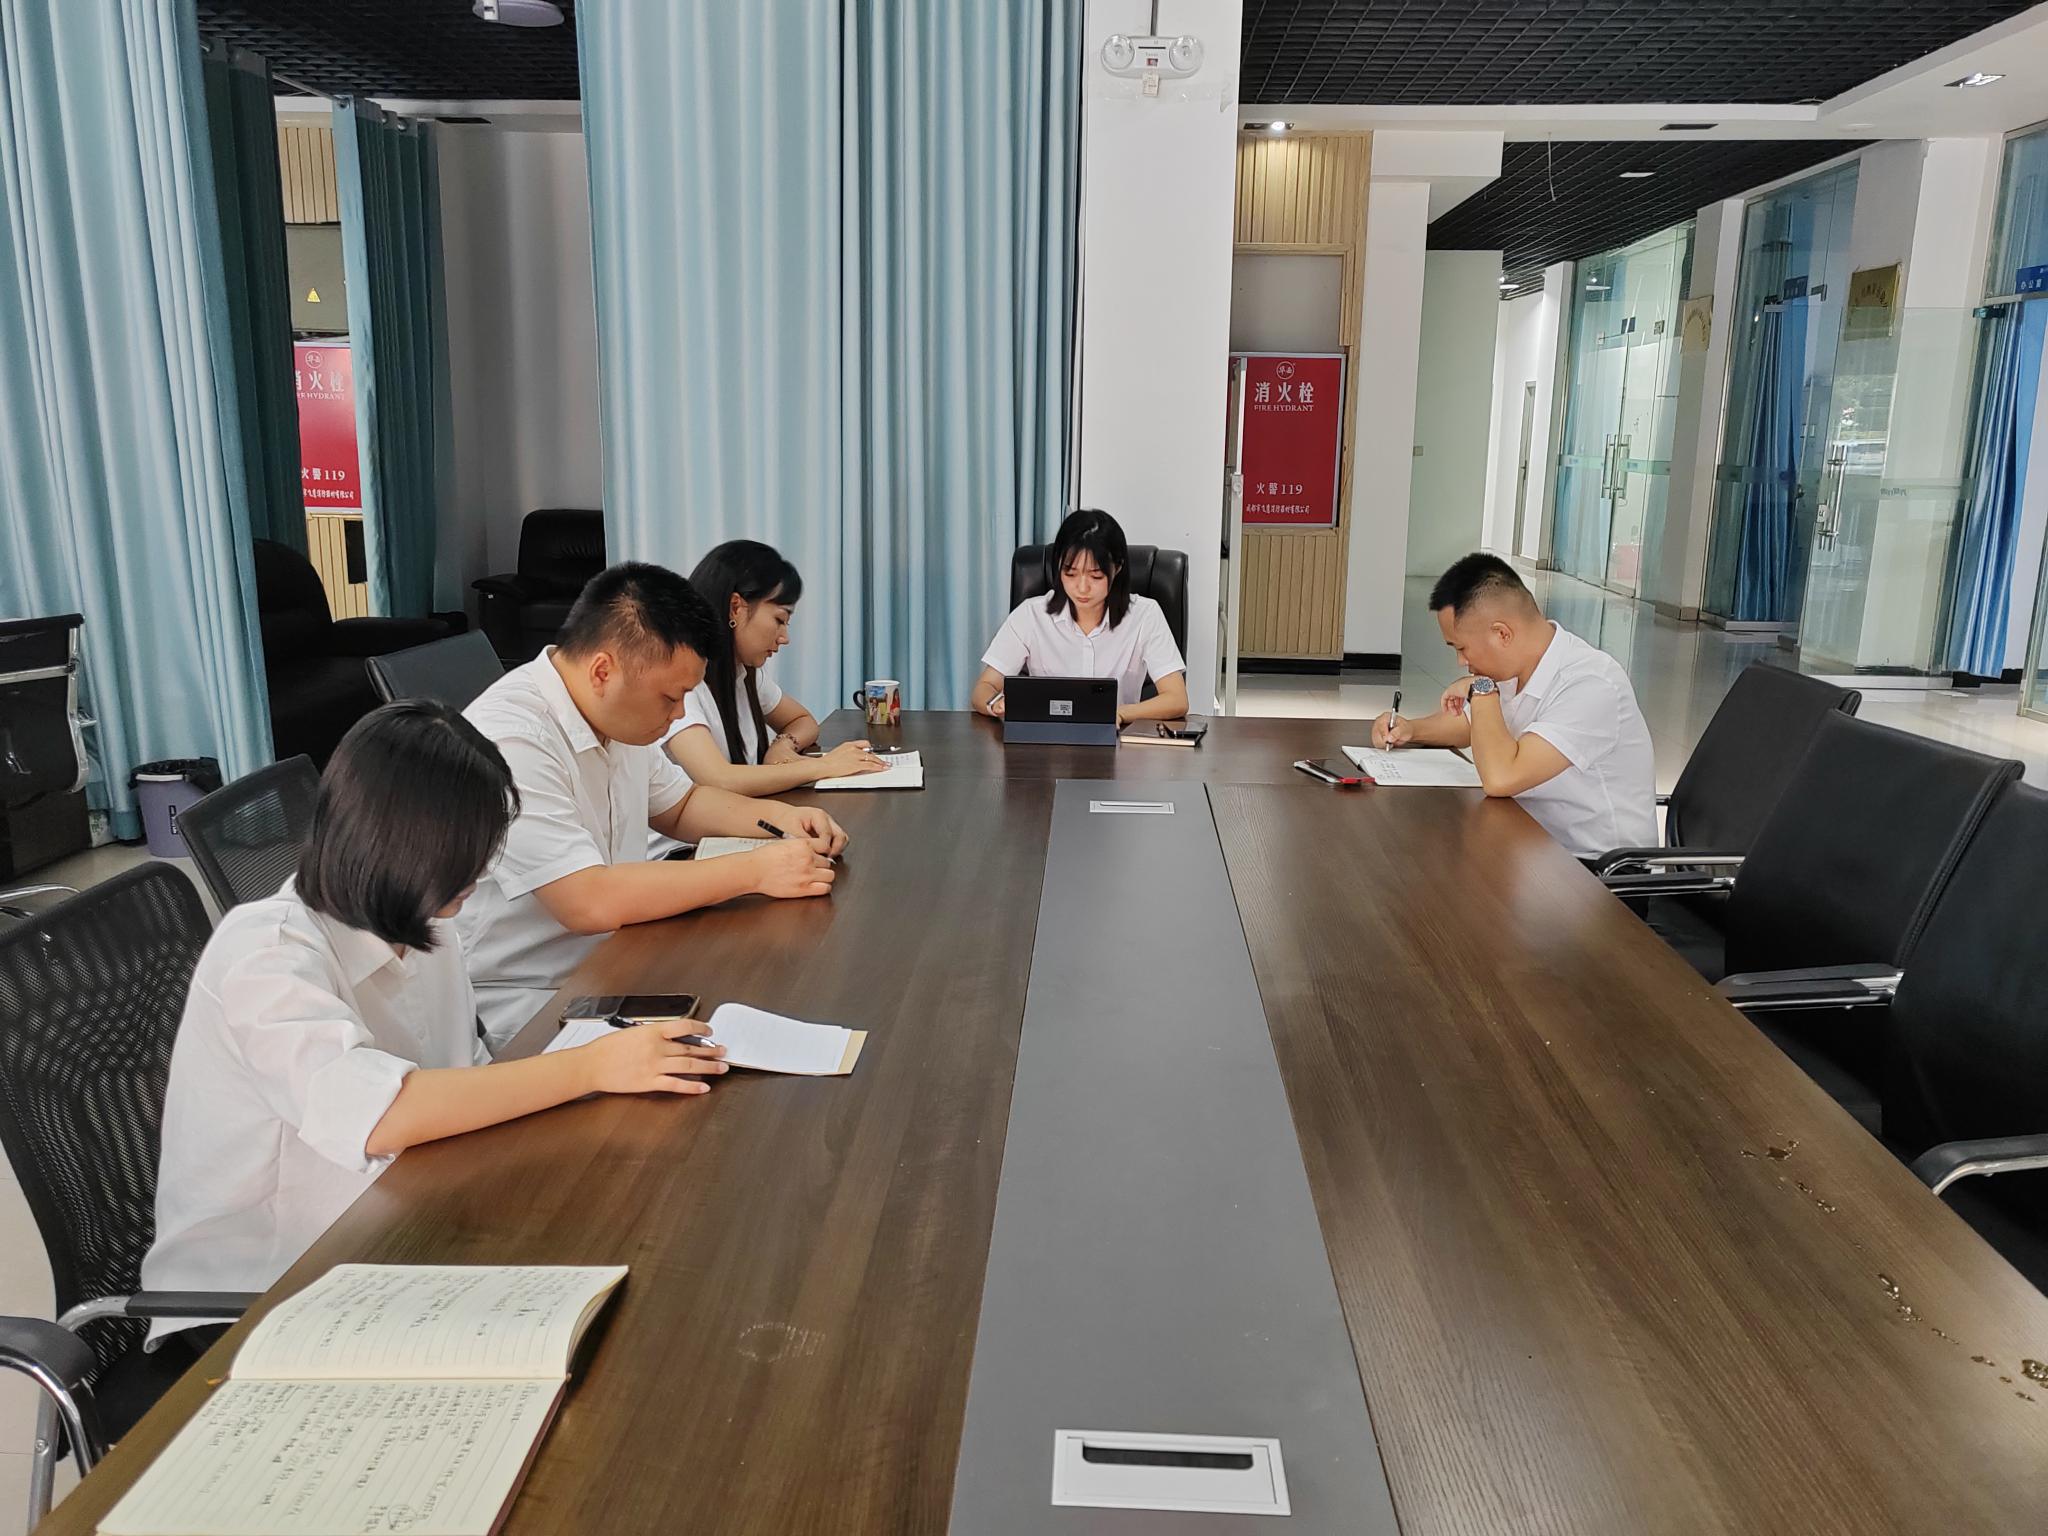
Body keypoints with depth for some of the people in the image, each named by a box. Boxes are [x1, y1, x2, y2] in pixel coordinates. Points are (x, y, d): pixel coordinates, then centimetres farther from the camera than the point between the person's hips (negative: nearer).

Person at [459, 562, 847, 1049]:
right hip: (520, 1011, -8)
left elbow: (679, 806, 21)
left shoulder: (619, 717, 5)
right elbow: (589, 902, -30)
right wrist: (754, 870, -25)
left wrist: (778, 816, 3)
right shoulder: (511, 743, -24)